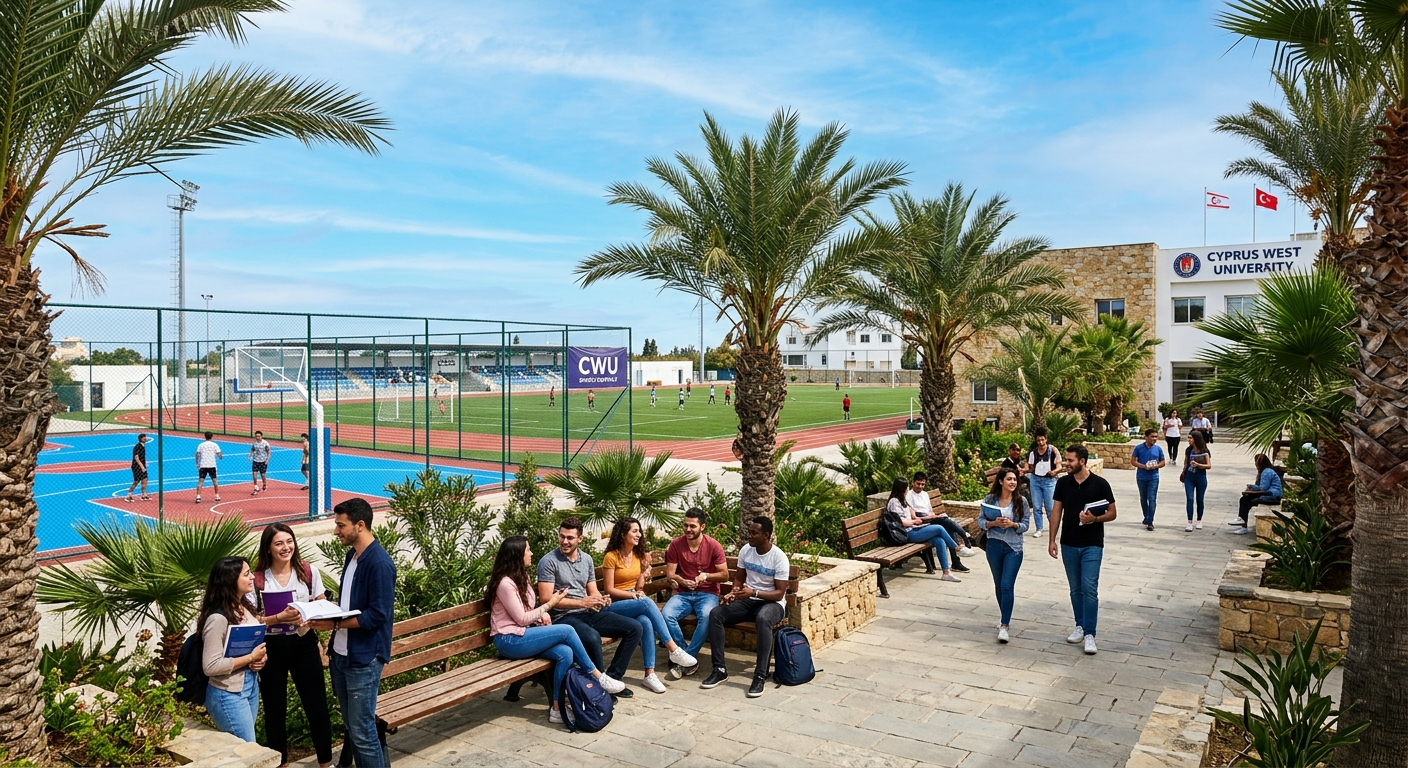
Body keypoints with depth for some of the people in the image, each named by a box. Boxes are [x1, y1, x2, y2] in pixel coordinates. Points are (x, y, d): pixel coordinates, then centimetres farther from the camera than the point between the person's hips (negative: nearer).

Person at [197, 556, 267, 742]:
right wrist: (250, 657, -19)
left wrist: (262, 656, 0)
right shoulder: (218, 618, -21)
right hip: (229, 694, -8)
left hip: (252, 685, 8)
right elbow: (210, 666, -23)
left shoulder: (245, 607, 4)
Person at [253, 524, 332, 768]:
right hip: (272, 647, -1)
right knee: (274, 708, 13)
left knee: (317, 704, 7)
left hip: (303, 644, 1)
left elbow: (322, 605, 5)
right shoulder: (257, 579, -10)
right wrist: (279, 617, -24)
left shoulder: (309, 571, -5)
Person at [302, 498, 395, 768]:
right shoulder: (352, 556, 9)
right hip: (341, 655, 9)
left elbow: (377, 615, -22)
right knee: (352, 726, 17)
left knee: (362, 730, 0)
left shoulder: (379, 563, -19)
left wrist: (334, 624, -19)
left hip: (364, 659, -9)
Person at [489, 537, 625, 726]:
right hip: (509, 641, -9)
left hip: (522, 635, 9)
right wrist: (550, 604, -10)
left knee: (565, 653, -19)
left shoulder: (521, 577, 12)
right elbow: (521, 619, -16)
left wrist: (542, 614, -2)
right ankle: (598, 677, -8)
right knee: (566, 631, -21)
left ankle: (557, 708, -13)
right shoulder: (505, 583, -17)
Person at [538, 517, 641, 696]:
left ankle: (612, 678, 2)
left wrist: (602, 599, -10)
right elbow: (546, 599, -16)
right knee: (592, 637, -37)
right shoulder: (549, 562, -9)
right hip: (562, 617, -7)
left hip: (588, 614, 7)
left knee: (634, 628, -4)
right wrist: (582, 602, -20)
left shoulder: (587, 560, 12)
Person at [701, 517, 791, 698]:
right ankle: (719, 669, -16)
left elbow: (779, 593, -16)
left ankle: (760, 676, -35)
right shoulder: (745, 550, 0)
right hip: (747, 600, 5)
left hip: (772, 603, -5)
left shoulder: (779, 558, -16)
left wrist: (754, 592, -30)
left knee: (763, 619, -41)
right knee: (715, 614, -20)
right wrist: (733, 592, -9)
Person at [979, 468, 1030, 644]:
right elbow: (980, 520, 0)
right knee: (998, 585, 15)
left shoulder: (1021, 501, -5)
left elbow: (1026, 524, -3)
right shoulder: (990, 499, -3)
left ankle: (1004, 626, -8)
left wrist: (1013, 524, -21)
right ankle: (1006, 617, 35)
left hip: (1013, 548, -2)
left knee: (1007, 585, -11)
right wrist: (994, 523, -18)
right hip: (994, 546, 2)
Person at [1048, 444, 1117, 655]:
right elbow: (1056, 512, 7)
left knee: (1089, 588, -9)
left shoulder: (1100, 484, -8)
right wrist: (1052, 540, 3)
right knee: (1075, 589, 12)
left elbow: (1112, 513, -1)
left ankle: (1090, 634, -4)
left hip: (1092, 545, -4)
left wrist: (1095, 518, -21)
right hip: (1069, 544, 4)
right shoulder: (1063, 483, 2)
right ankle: (1080, 626, 25)